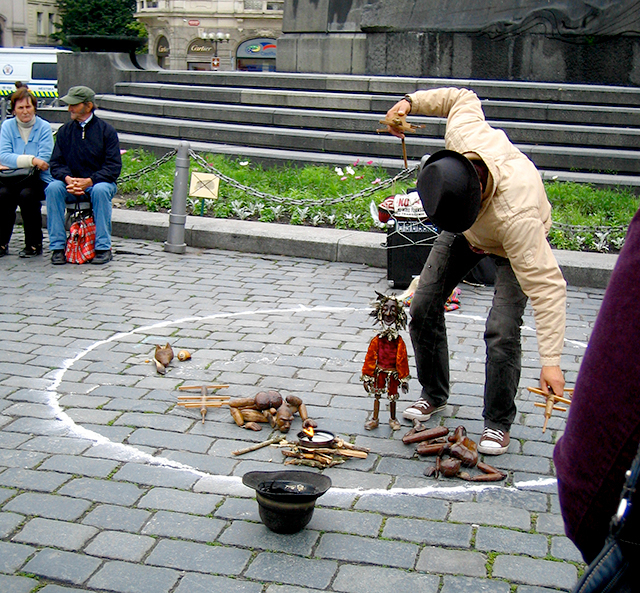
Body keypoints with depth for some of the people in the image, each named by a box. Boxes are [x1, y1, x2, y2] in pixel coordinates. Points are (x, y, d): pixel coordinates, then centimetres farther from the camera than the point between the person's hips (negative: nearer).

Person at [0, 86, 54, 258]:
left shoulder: (44, 127, 0)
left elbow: (44, 160, -11)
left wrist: (15, 161, -14)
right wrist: (31, 160, -20)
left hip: (39, 179, -2)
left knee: (27, 195, -32)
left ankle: (34, 245, -14)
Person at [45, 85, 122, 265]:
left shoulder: (106, 130, 0)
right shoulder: (64, 131, 10)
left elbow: (113, 167, -8)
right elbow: (56, 163, 4)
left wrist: (89, 181, -23)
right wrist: (67, 179, -19)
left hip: (98, 182, -3)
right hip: (71, 184, 3)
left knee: (100, 190, -36)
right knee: (53, 188, -27)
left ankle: (103, 247, -26)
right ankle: (57, 246, -23)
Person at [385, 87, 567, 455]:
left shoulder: (516, 215, -47)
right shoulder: (462, 134, -36)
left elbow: (547, 286, -44)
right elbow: (463, 98, -11)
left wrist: (551, 362, -46)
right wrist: (410, 102, -7)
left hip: (519, 244, -5)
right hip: (467, 233, 6)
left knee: (502, 331, -21)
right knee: (424, 307, 2)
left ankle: (498, 422, 1)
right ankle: (434, 395, 23)